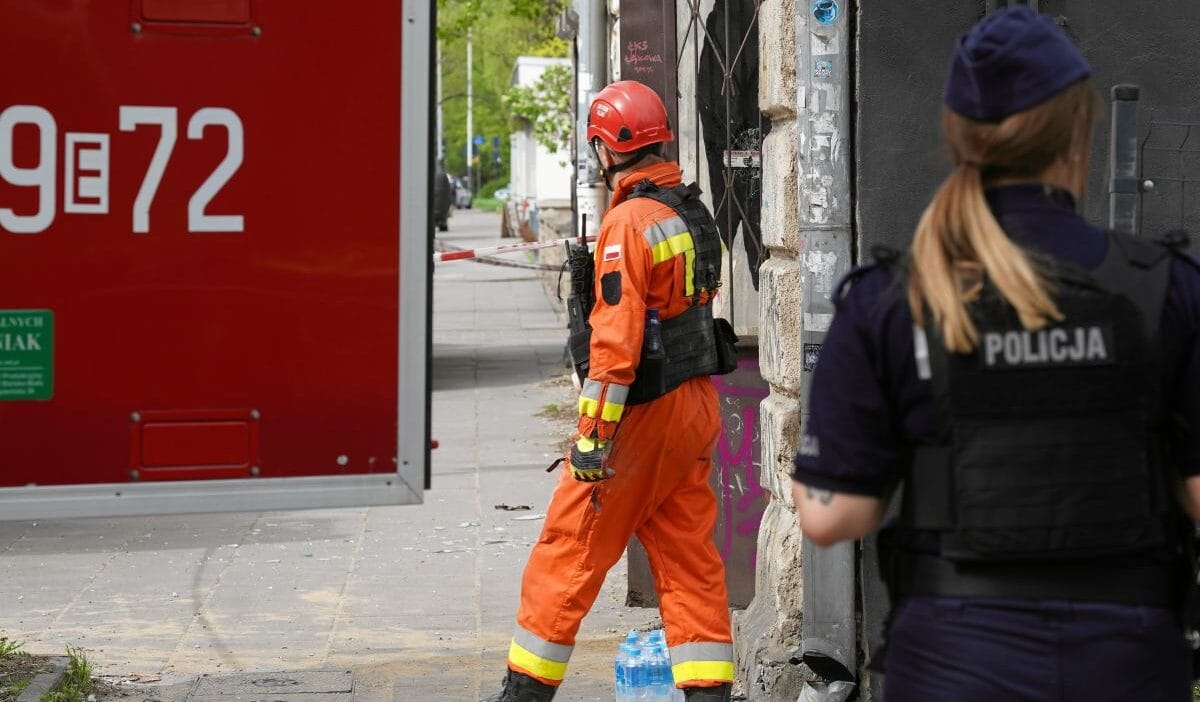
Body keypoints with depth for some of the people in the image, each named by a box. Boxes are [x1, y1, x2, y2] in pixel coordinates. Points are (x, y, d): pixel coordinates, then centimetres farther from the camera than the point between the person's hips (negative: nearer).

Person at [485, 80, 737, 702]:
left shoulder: (628, 222, -17)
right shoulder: (694, 214, 11)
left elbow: (616, 338, -22)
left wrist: (593, 434, -21)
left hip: (643, 412, -8)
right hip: (697, 403, 8)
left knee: (570, 546, 2)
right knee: (688, 551, 10)